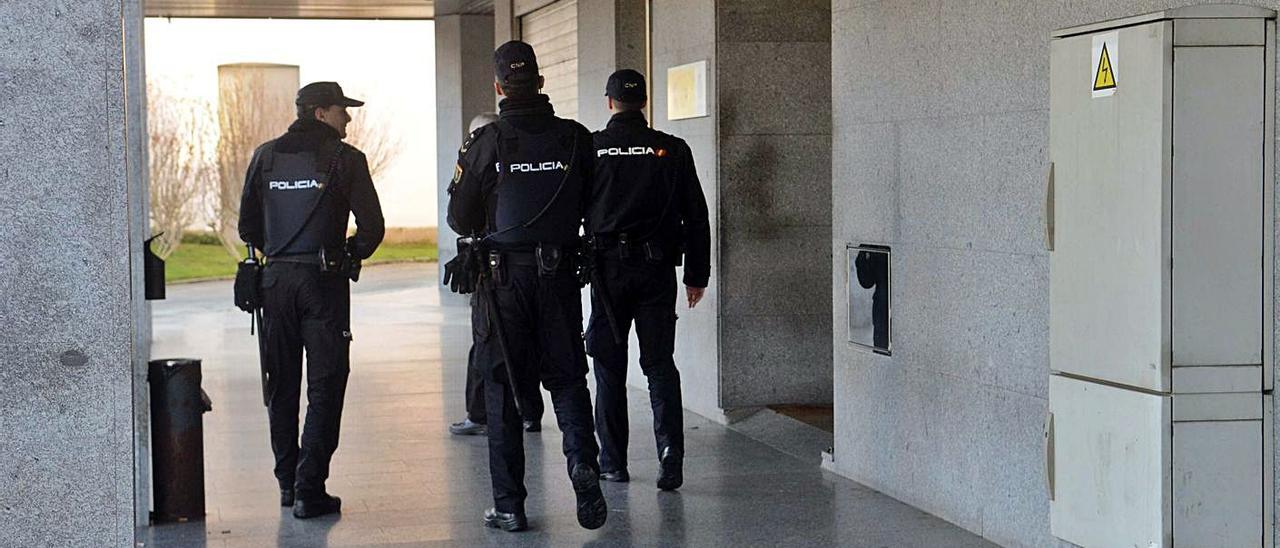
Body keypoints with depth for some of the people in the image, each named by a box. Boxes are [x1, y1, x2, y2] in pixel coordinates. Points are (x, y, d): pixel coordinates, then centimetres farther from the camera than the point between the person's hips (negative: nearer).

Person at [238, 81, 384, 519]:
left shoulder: (266, 156, 7)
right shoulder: (344, 158, -5)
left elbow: (248, 227, 8)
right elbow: (372, 226, -8)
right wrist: (350, 254, 11)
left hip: (276, 280, 4)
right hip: (324, 280, -4)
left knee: (281, 385, 14)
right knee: (325, 385, -1)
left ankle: (288, 483, 19)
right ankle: (309, 490, -7)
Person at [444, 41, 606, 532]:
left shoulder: (484, 144, -8)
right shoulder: (575, 139, -1)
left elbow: (460, 220, -2)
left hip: (502, 276, -2)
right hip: (560, 274, 2)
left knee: (502, 388, 6)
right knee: (567, 377, 14)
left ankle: (509, 505, 7)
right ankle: (582, 460, -11)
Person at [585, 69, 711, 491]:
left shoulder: (591, 149, -3)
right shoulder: (672, 150, 1)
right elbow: (696, 216, 3)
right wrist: (697, 274, 10)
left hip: (608, 268, -1)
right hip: (657, 268, 1)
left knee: (610, 367, 9)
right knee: (659, 363, 6)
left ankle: (613, 461, 14)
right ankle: (670, 448, -11)